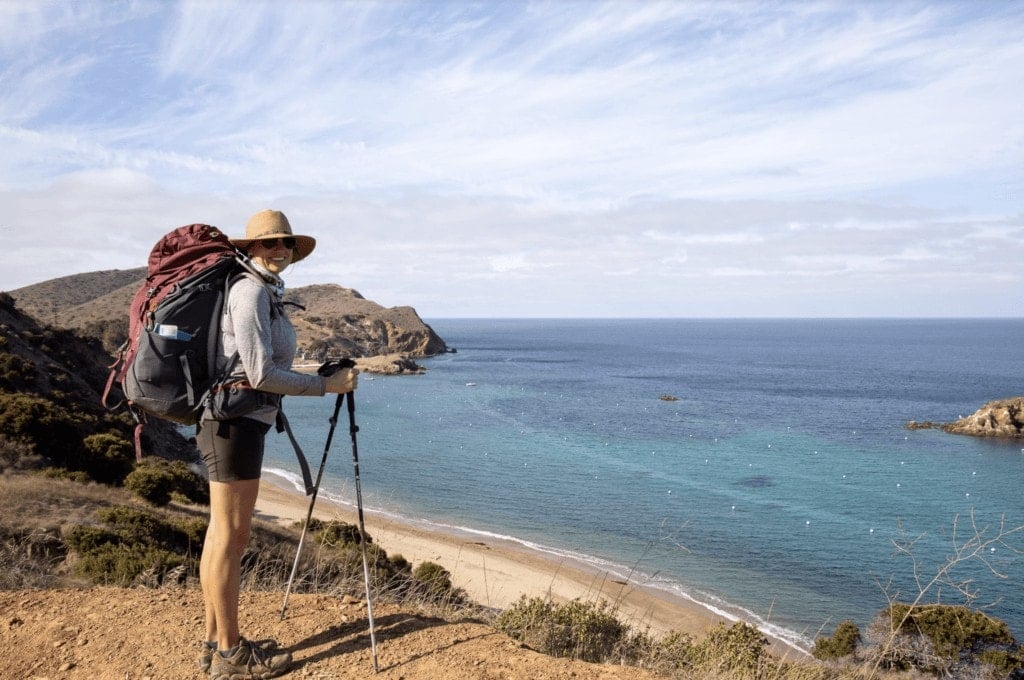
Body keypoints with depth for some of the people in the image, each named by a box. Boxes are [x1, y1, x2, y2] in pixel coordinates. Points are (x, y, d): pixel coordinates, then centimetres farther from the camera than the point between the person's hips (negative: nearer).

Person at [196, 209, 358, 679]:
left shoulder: (267, 293, 16)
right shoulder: (250, 290, -13)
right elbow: (261, 373, -19)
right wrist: (326, 385, -12)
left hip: (234, 423, 10)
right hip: (235, 423, -10)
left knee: (220, 535, 13)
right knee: (231, 538, -1)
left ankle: (215, 642, 24)